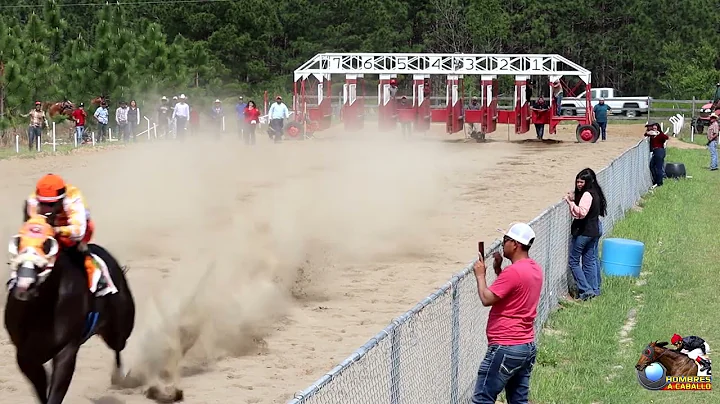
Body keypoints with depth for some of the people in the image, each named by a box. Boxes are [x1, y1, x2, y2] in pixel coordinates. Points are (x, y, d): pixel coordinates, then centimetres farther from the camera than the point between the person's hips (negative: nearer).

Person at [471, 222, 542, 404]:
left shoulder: (513, 271, -19)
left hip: (506, 348, -10)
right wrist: (498, 270, 14)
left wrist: (480, 275, -4)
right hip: (528, 346, 10)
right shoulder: (535, 269, 11)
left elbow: (486, 299, -19)